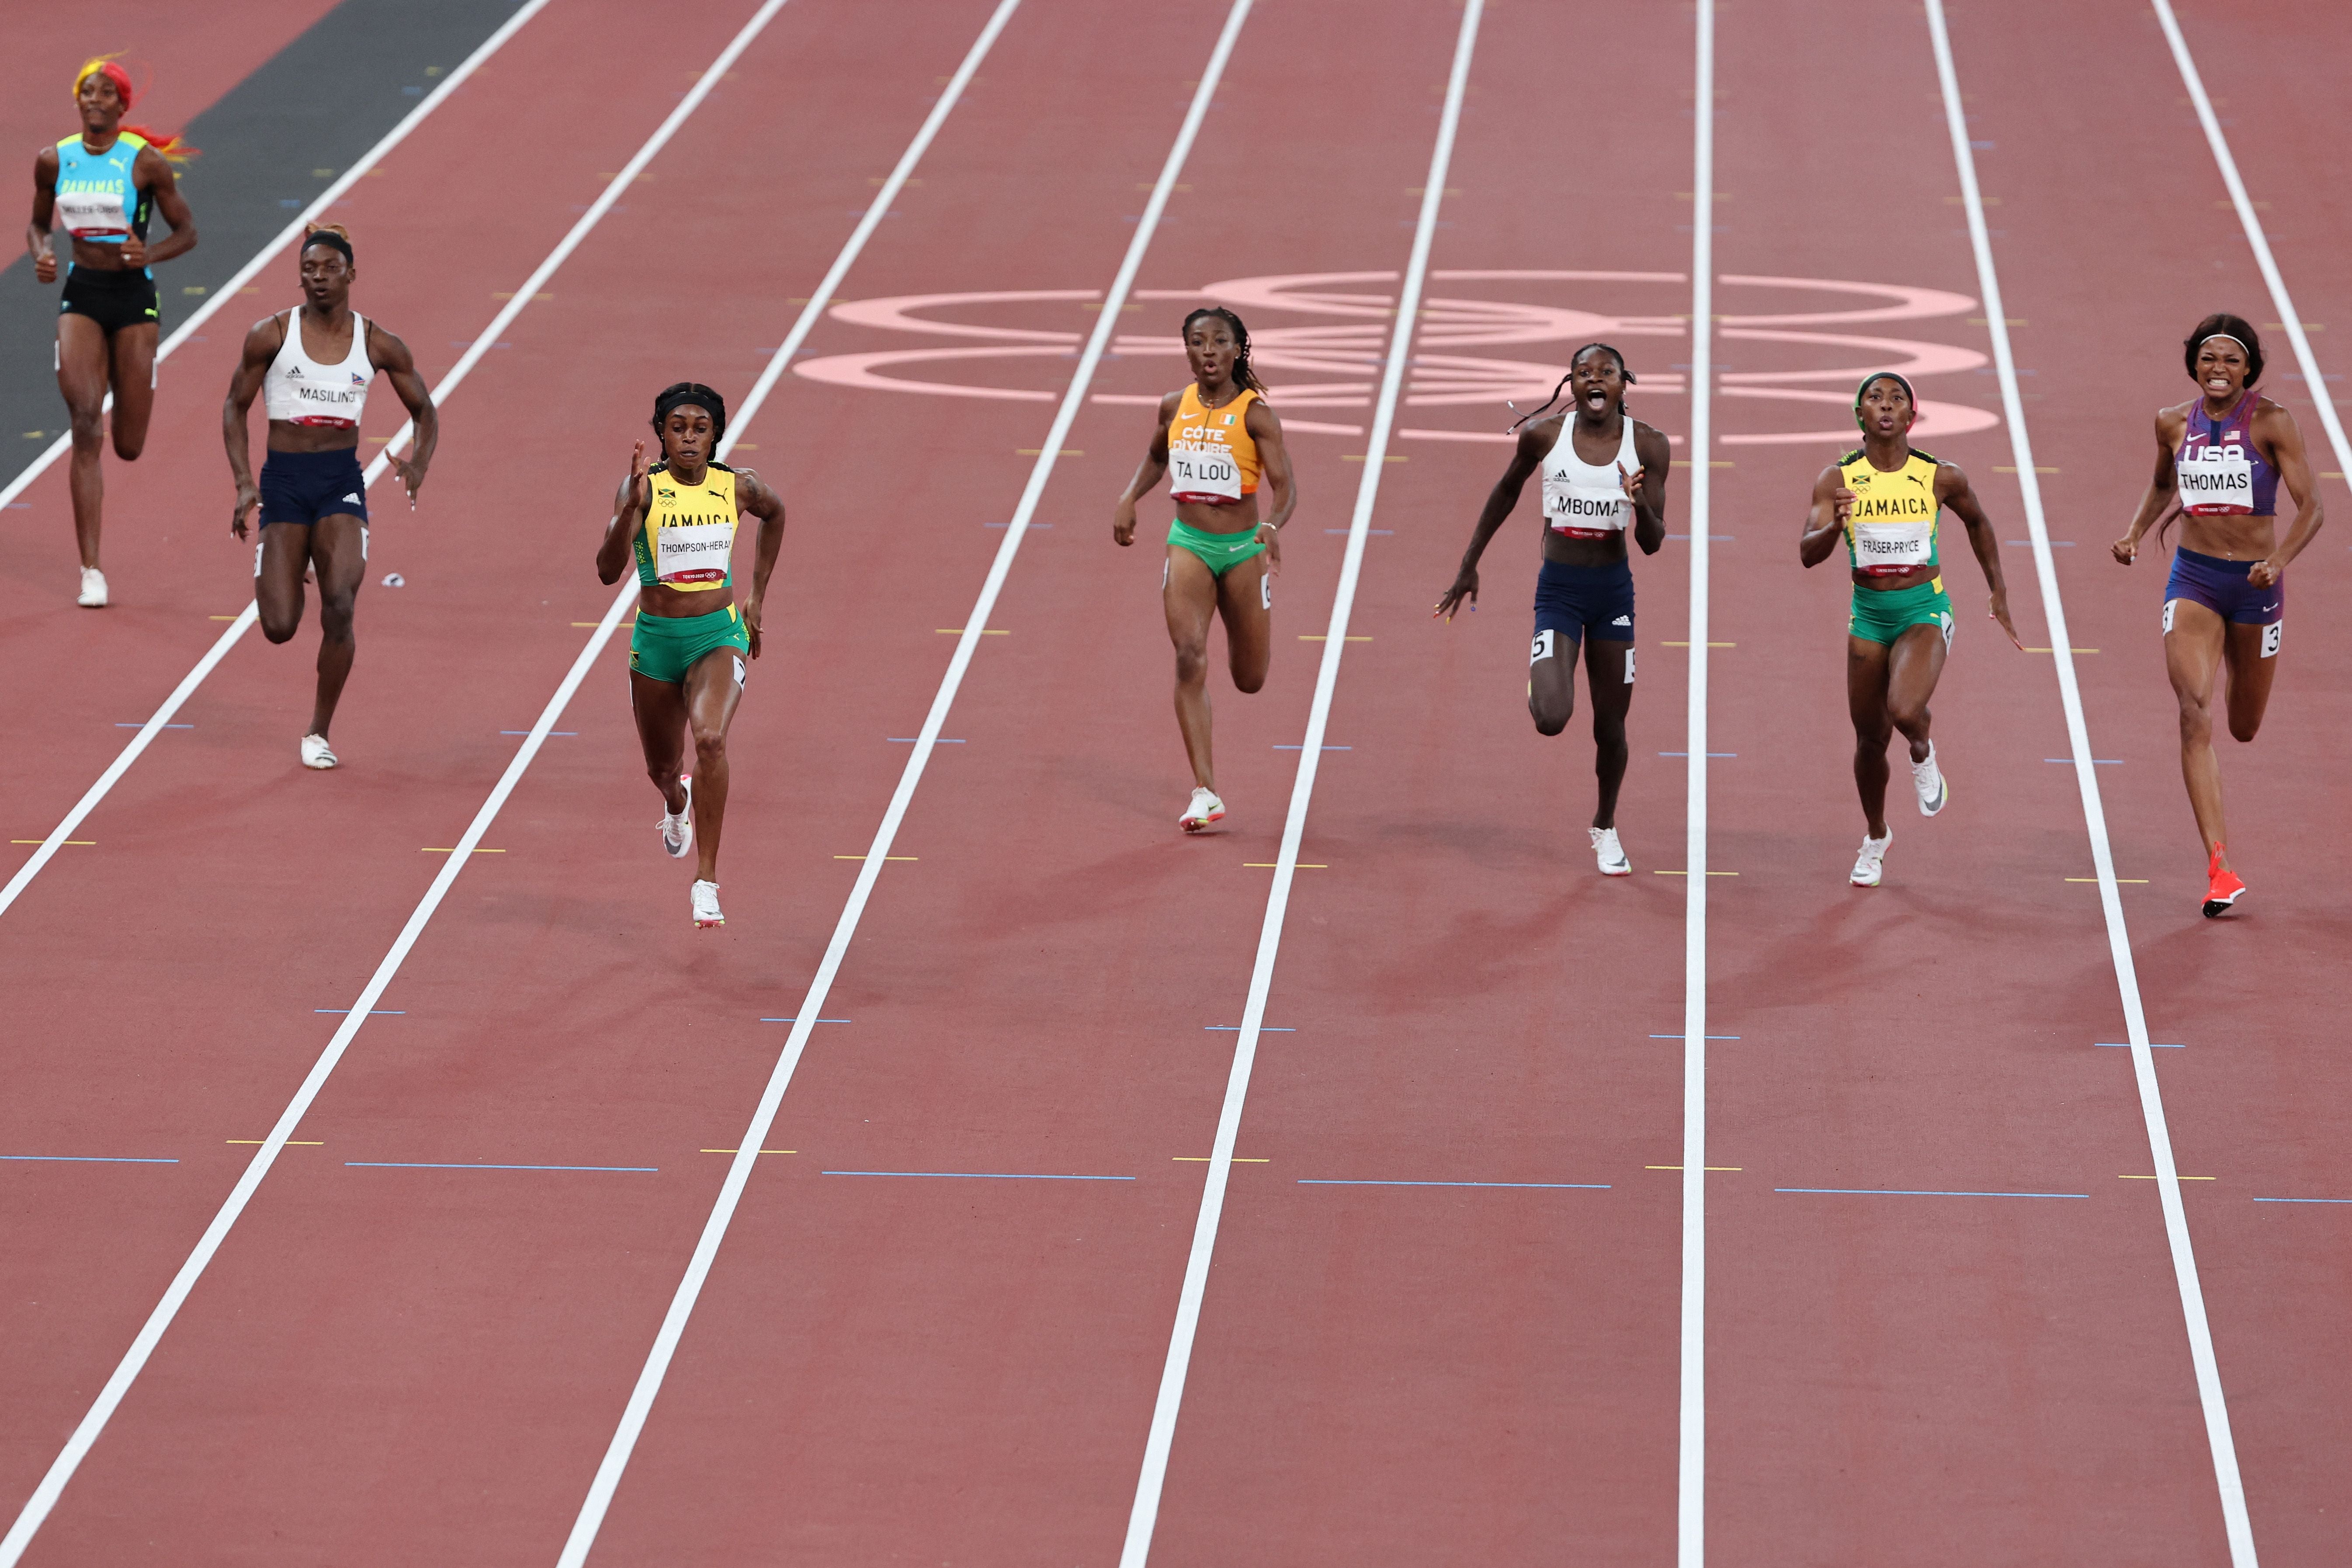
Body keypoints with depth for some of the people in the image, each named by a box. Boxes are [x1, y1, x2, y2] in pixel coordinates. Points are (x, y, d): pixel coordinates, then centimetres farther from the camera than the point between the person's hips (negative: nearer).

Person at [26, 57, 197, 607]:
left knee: (129, 447, 4)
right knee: (85, 432, -14)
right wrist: (41, 257, -6)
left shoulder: (146, 161, -7)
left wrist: (149, 255, -20)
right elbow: (38, 224, 17)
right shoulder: (54, 161, 2)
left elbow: (186, 233, 0)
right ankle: (91, 572, -12)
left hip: (134, 296, -1)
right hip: (80, 296, 1)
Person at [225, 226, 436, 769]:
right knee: (279, 628, -4)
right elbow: (235, 406, 5)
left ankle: (318, 733, -1)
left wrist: (419, 465, -10)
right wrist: (244, 484, -6)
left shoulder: (378, 345, 1)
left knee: (339, 608, -19)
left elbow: (425, 412, 11)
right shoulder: (272, 334, -3)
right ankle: (279, 574, 37)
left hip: (342, 482, 0)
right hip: (284, 480, 0)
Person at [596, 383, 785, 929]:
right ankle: (677, 801, 58)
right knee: (662, 767, 17)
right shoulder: (643, 488, -12)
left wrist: (757, 595, 19)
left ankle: (707, 879, -21)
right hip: (656, 638, 1)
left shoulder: (738, 488, -4)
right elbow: (608, 570, -23)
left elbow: (775, 513, 21)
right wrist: (631, 506, -38)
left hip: (719, 636, -1)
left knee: (710, 738, -28)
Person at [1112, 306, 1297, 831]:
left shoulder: (1255, 414, -10)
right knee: (1189, 656, -19)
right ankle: (1205, 792, -19)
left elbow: (1285, 486, -15)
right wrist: (1129, 499, 7)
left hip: (1243, 548, -2)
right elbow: (1155, 458, 23)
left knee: (1249, 680, 10)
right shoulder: (1174, 407, 2)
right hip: (1188, 545, 2)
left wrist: (1274, 526, -35)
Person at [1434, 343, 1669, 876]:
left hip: (1614, 590, 1)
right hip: (1558, 588, -1)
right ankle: (1540, 687, 19)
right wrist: (1469, 566, 14)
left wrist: (1642, 505, -28)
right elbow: (1506, 492, 11)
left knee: (1611, 724, 9)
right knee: (1551, 720, -19)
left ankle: (1605, 827, 34)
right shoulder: (1544, 434, -8)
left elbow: (1652, 544, -6)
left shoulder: (1648, 446, -7)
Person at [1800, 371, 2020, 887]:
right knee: (1870, 737, 11)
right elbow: (1808, 554, -15)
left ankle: (1923, 753, 10)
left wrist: (1999, 594, 12)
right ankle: (1876, 838, 37)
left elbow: (1978, 523, 13)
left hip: (1926, 612, -2)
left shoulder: (1941, 477, -7)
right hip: (1869, 613, 2)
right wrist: (1836, 525, -36)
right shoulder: (1837, 480, -7)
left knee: (1905, 711, -28)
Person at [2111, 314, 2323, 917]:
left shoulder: (2271, 422, -10)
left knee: (2244, 728, 15)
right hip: (2193, 579, 1)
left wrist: (2280, 560, -30)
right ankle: (2219, 867, -21)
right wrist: (2136, 533, 2)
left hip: (2255, 584, -1)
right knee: (2194, 715, -18)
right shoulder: (2174, 422, 0)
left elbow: (2310, 506, -13)